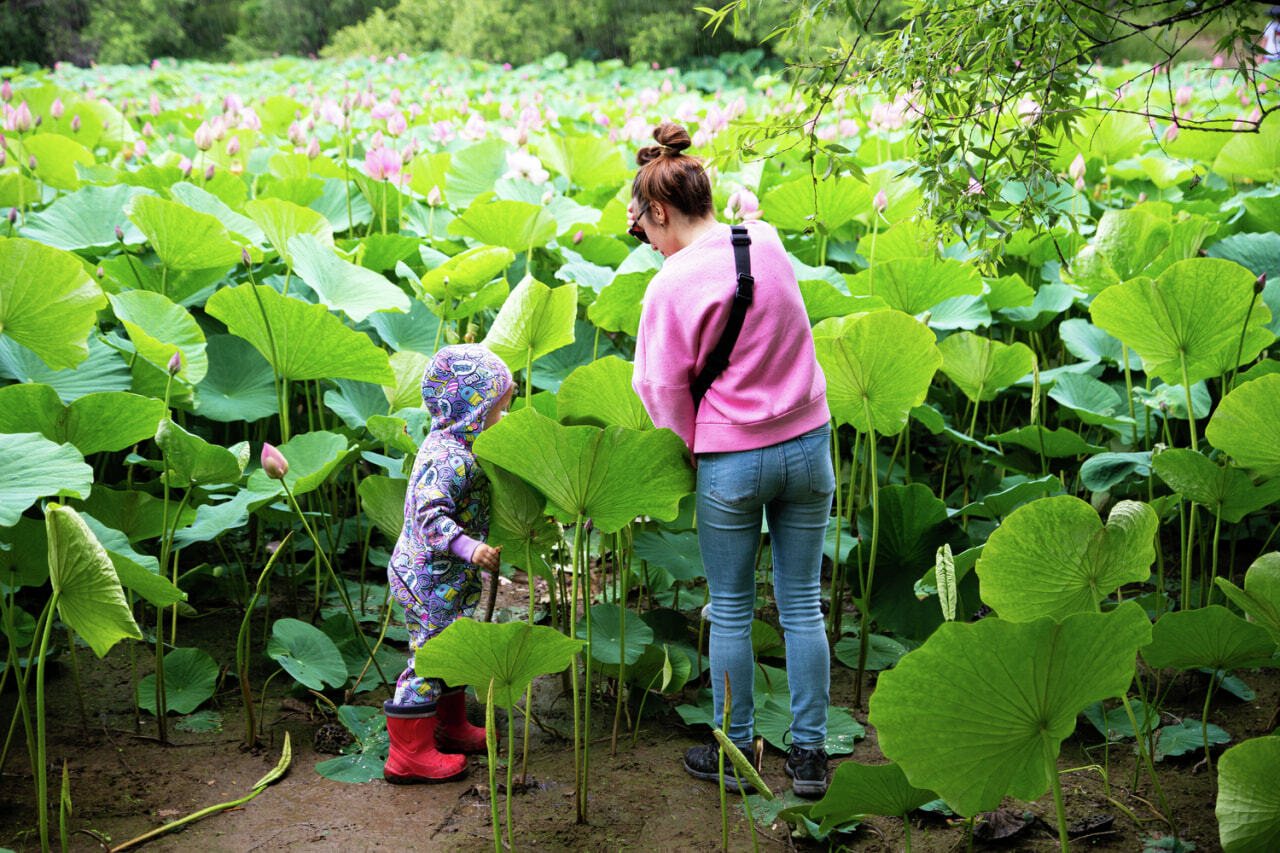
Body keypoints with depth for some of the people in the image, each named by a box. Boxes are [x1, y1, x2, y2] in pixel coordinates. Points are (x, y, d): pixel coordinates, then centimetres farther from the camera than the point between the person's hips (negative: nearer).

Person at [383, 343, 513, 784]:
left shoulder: (452, 446, 8)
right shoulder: (449, 459, -25)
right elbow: (430, 515, -35)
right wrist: (469, 548, -44)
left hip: (447, 580, 11)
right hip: (429, 579, -11)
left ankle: (451, 727, 39)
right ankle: (409, 754, 4)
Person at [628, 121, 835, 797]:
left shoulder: (671, 286, -16)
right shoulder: (768, 242, -3)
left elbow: (663, 388, -9)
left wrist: (693, 451, 6)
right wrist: (671, 246, 13)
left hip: (731, 462, -4)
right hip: (808, 444, 4)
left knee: (731, 612, 12)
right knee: (802, 605, 12)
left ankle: (734, 751, 24)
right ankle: (809, 753, 18)